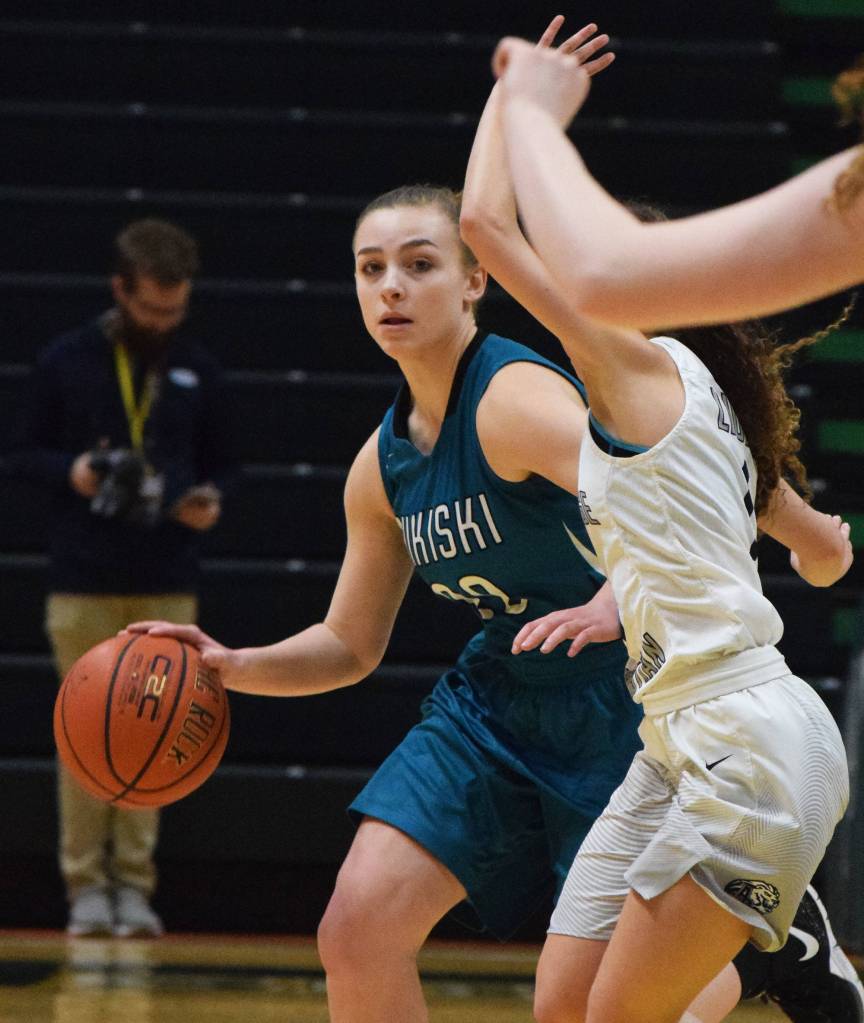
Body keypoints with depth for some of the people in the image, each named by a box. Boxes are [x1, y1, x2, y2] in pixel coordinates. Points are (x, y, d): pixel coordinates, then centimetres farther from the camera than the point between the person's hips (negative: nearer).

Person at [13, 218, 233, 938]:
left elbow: (219, 463, 15)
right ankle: (86, 883, 7)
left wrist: (209, 501, -6)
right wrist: (70, 472, -14)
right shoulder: (67, 361, 1)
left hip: (167, 587, 2)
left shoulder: (198, 371, 7)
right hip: (85, 582, -2)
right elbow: (29, 455, 6)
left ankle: (135, 883, 9)